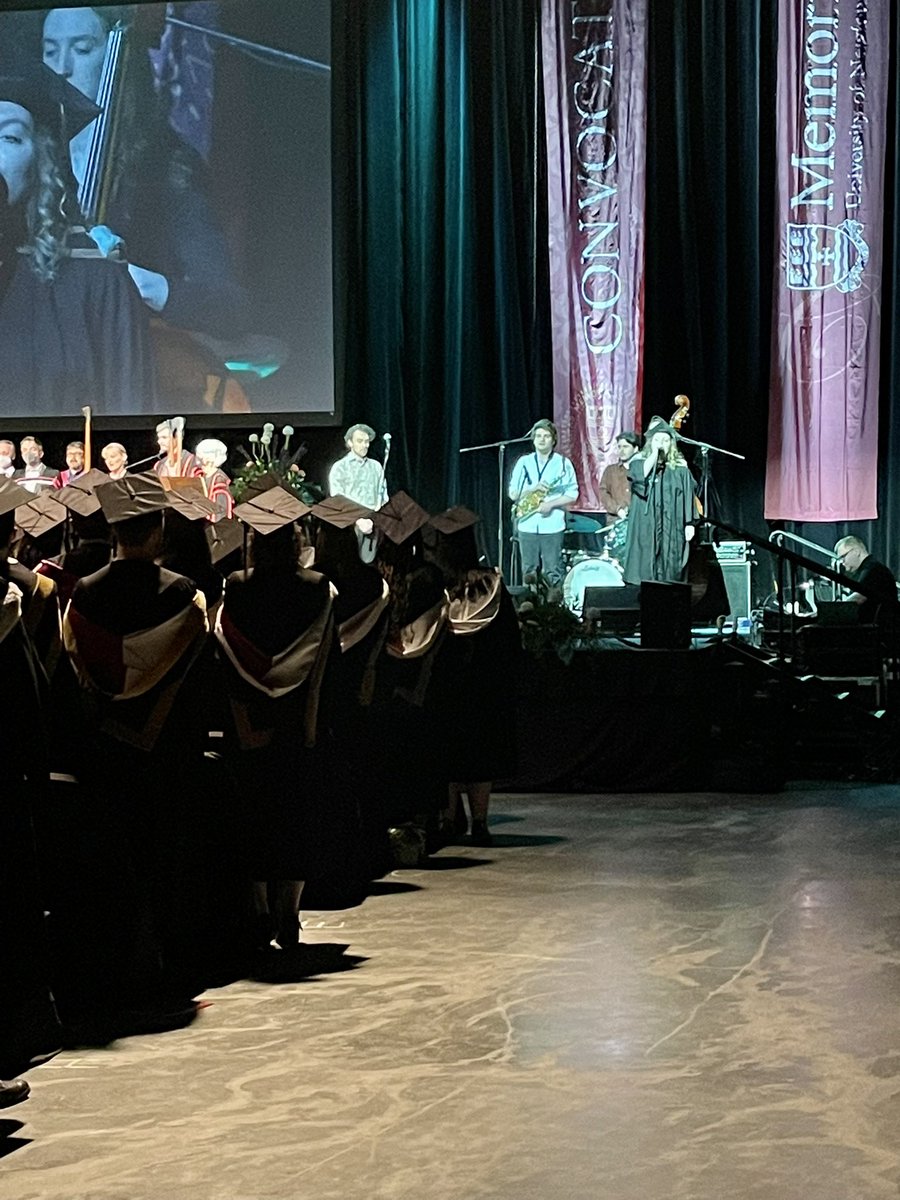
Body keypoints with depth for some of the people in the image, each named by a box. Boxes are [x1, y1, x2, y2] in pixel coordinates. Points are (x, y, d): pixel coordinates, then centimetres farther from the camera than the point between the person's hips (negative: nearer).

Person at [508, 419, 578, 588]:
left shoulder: (563, 463, 2)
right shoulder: (524, 462, 9)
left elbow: (572, 494, 0)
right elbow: (513, 494, 6)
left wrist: (551, 504, -15)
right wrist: (532, 488, -11)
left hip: (553, 526, -3)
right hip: (527, 525, 3)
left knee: (553, 573, -2)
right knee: (529, 572, 7)